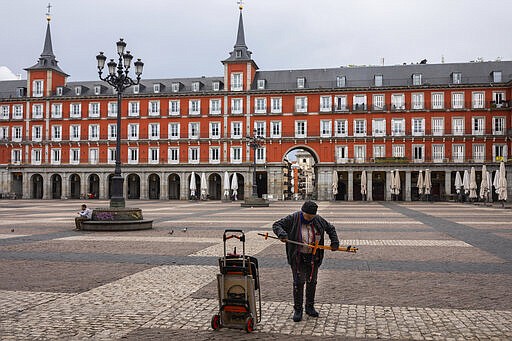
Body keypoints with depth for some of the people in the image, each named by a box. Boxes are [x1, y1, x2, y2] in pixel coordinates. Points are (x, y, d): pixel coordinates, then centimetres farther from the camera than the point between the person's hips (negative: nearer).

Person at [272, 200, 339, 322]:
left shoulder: (319, 221, 0)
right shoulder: (292, 219, -10)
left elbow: (330, 228, 15)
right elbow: (276, 225, -9)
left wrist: (334, 242, 5)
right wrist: (282, 234, -28)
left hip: (313, 257, 4)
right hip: (298, 257, -3)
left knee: (312, 282, 10)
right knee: (299, 282, -5)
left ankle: (310, 307, 26)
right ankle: (297, 309, 7)